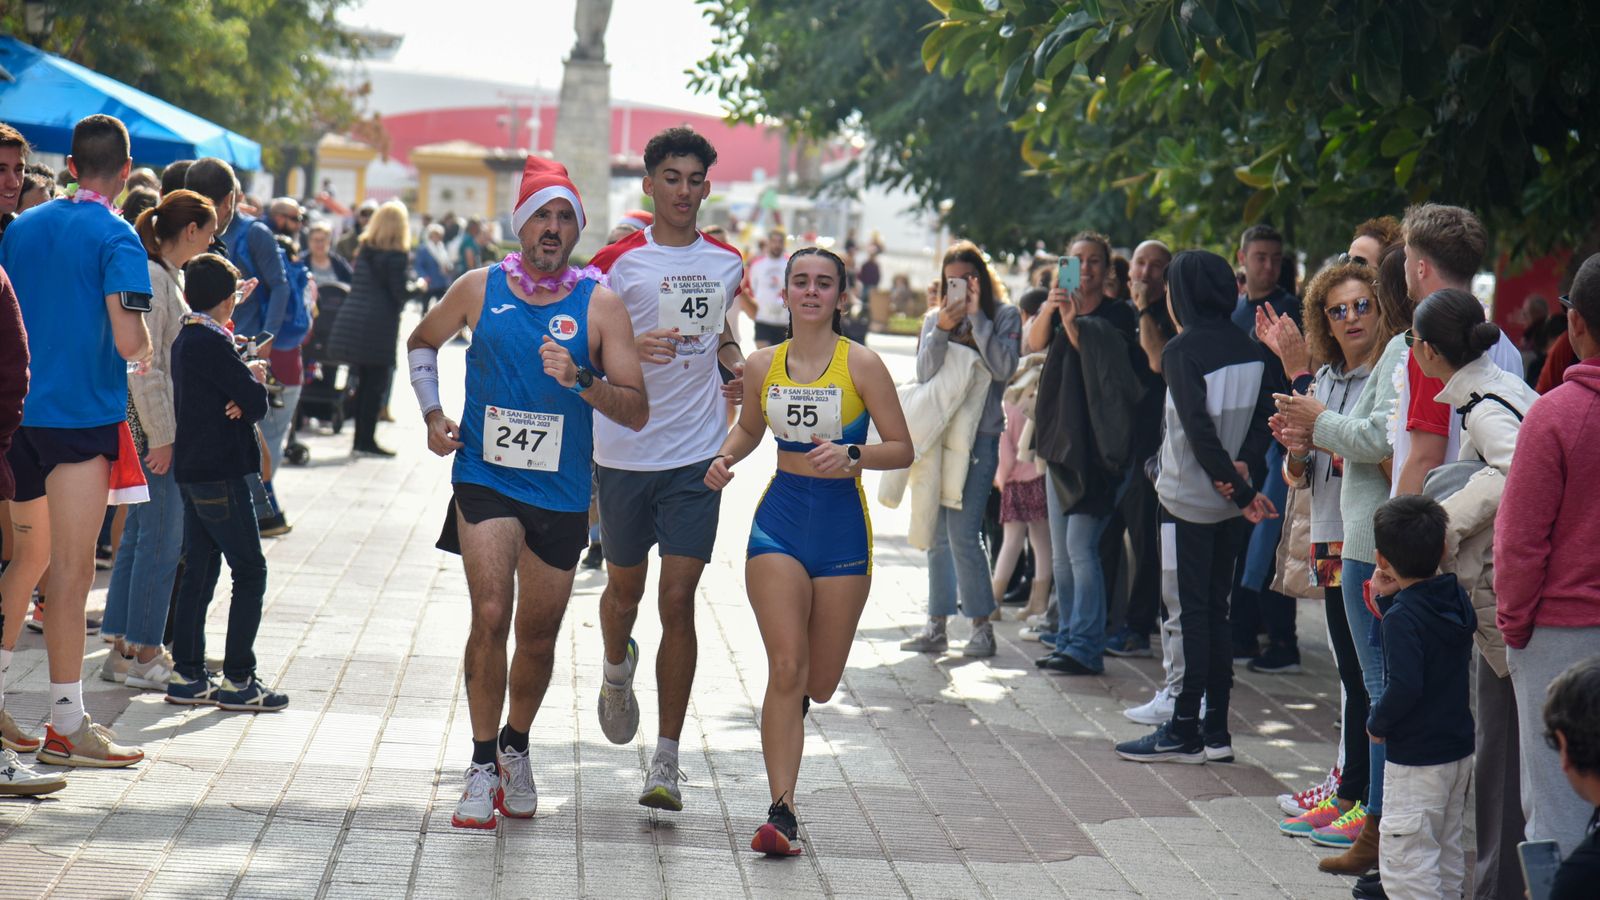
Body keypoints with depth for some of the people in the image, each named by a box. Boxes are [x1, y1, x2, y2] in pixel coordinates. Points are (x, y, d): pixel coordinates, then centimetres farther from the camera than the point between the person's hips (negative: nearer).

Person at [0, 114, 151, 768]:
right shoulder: (116, 237, -9)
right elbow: (128, 339, -19)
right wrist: (145, 349, 2)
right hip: (84, 416, -6)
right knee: (71, 568, -4)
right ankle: (66, 725, -1)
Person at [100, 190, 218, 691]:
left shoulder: (167, 275, 15)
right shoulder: (152, 278, -16)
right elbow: (143, 365, -21)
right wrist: (161, 436, -20)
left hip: (161, 423, 10)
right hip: (151, 424, -10)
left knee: (140, 533, 12)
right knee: (161, 540, -5)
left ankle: (123, 649, 17)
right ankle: (143, 656, 1)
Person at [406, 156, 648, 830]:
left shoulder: (600, 305, -3)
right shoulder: (479, 289, 0)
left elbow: (636, 412, -7)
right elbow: (422, 342, 20)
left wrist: (580, 379, -23)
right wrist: (432, 414, 6)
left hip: (561, 492, 1)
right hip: (484, 478, -1)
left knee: (538, 635, 11)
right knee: (491, 615, -18)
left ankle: (515, 748, 36)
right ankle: (482, 767, -7)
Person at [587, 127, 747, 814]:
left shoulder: (727, 264, 8)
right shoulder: (619, 262, -4)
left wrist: (738, 365, 6)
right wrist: (634, 348, -24)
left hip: (697, 455, 1)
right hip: (625, 452, -1)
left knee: (678, 600, -6)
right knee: (625, 587, 15)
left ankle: (667, 759, -3)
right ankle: (617, 673, 50)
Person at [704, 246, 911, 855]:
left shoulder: (861, 364, -6)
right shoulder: (763, 366, 4)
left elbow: (902, 449, -5)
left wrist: (852, 454, -23)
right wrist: (725, 459, 2)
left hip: (842, 527, -1)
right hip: (779, 521, 1)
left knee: (820, 684, 8)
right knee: (786, 668, -14)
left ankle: (792, 707, 47)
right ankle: (782, 811, -13)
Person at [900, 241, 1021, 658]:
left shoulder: (1005, 316, 2)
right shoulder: (934, 320, 11)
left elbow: (1003, 367, -11)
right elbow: (924, 373, 0)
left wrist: (976, 318, -13)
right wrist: (942, 330, -14)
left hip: (981, 433, -5)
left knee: (963, 532, -13)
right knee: (938, 534, 8)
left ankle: (982, 626, -5)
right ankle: (937, 626, 14)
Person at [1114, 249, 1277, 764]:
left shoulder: (1182, 349, -13)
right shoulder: (1249, 351, 7)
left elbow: (1199, 428, -18)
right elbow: (1265, 416, 2)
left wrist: (1240, 490, -14)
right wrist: (1242, 467, -10)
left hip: (1188, 499, -7)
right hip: (1229, 503, 7)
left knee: (1189, 612, -2)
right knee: (1215, 611, 12)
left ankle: (1184, 733, 0)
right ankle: (1216, 731, 13)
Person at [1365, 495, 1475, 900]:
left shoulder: (1403, 616, -21)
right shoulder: (1457, 599, 3)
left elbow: (1404, 686, -28)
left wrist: (1377, 722, -11)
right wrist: (1387, 600, 10)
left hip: (1416, 758, -9)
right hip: (1459, 748, 9)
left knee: (1405, 856, -4)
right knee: (1448, 850, 20)